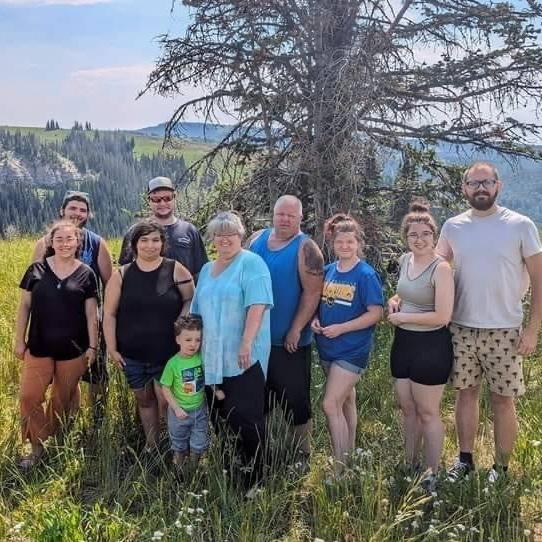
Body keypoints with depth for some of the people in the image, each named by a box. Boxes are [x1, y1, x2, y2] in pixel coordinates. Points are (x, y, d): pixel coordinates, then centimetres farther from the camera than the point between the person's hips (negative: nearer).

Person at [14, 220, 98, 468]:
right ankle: (37, 447, 13)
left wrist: (93, 346, -1)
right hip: (39, 346, 1)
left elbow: (91, 313, 0)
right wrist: (19, 340, 2)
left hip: (73, 349, 0)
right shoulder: (36, 269, -1)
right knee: (29, 395, -5)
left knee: (63, 399, 13)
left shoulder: (86, 274, -2)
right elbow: (24, 306, 4)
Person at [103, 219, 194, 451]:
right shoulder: (121, 275, 0)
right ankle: (151, 446, 31)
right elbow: (109, 314, 1)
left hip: (168, 353, -2)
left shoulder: (175, 270, -4)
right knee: (144, 400, 15)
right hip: (133, 355, 3)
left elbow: (191, 300, 3)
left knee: (166, 402, -4)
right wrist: (112, 349, -2)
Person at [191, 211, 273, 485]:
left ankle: (253, 478, 9)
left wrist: (246, 344, -26)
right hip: (214, 357, 7)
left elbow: (257, 305, -19)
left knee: (244, 417, -5)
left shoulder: (251, 263, -7)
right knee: (218, 415, 14)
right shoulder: (207, 270, 16)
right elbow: (198, 311, 24)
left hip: (245, 357, -7)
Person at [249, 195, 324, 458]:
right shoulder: (256, 240, 5)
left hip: (289, 341, -5)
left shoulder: (305, 249, -11)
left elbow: (312, 293, -16)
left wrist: (296, 330, -17)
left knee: (294, 399, 3)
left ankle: (302, 453, 19)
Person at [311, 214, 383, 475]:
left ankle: (340, 468, 0)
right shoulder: (327, 271, 4)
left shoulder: (366, 275, -13)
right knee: (346, 400, 18)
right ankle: (349, 455, 33)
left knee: (331, 405, -11)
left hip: (352, 350, -6)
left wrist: (340, 328, -20)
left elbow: (376, 314, -15)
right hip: (327, 347, 6)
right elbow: (319, 303, 15)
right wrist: (315, 320, -6)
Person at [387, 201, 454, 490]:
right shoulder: (405, 260, 4)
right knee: (407, 409, 18)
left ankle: (431, 474, 23)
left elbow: (442, 316, -23)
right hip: (403, 342, 7)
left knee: (427, 413, 6)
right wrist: (395, 299, 1)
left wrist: (401, 317, -15)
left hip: (430, 346, -7)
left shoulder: (441, 268, -18)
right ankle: (410, 466, 34)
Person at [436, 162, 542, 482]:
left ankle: (502, 468, 21)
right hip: (462, 329, 3)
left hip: (504, 332, -2)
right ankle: (465, 459, 27)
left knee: (502, 400, 6)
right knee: (466, 393, 12)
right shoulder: (453, 227, 3)